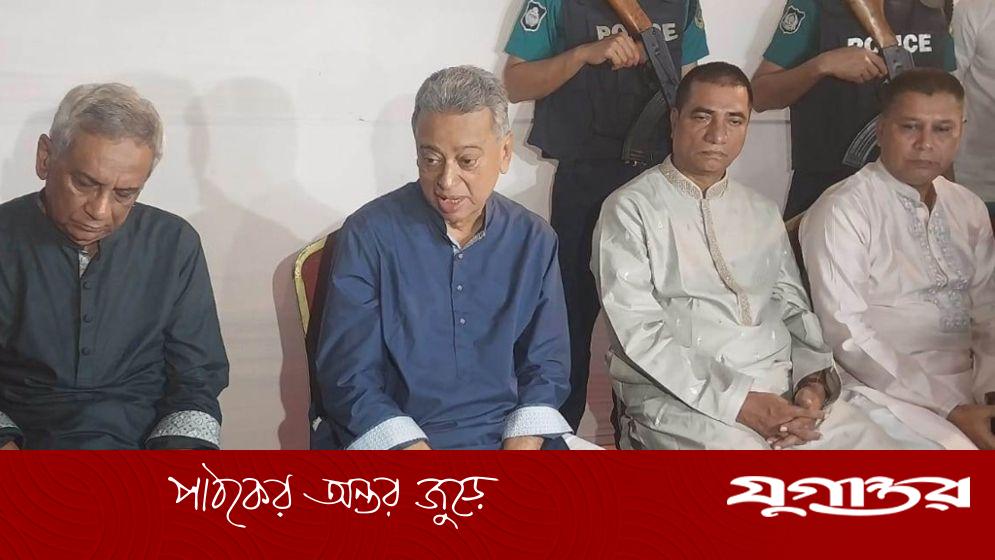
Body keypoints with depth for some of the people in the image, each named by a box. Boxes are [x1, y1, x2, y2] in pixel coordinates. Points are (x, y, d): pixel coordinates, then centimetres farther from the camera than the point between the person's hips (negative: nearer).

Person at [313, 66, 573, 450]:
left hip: (512, 437, 2)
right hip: (397, 441, -2)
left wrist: (521, 446, -10)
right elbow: (350, 381, -7)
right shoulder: (369, 235, -4)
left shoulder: (535, 241, 7)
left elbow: (547, 369, 9)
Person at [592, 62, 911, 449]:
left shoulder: (763, 214, 21)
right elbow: (639, 331, -9)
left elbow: (794, 311, 18)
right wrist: (737, 402, -17)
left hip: (784, 395, 5)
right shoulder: (630, 210, 1)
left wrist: (813, 382, -4)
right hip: (681, 399, -5)